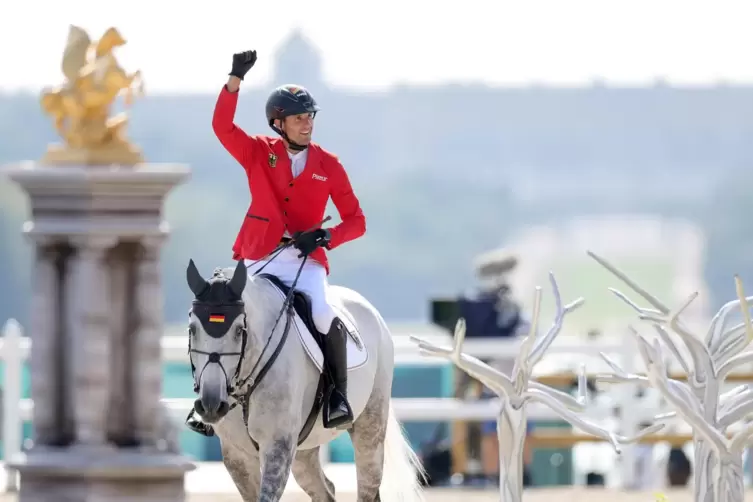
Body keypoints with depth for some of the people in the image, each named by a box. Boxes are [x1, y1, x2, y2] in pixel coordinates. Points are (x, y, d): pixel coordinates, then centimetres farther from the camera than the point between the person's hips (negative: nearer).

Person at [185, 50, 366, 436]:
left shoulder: (328, 166, 6)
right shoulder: (258, 153, 6)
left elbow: (356, 221, 7)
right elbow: (222, 125, -10)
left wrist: (325, 237, -13)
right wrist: (235, 80, -20)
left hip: (306, 261, -1)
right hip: (259, 260, 1)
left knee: (324, 316, -28)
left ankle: (339, 395, -16)